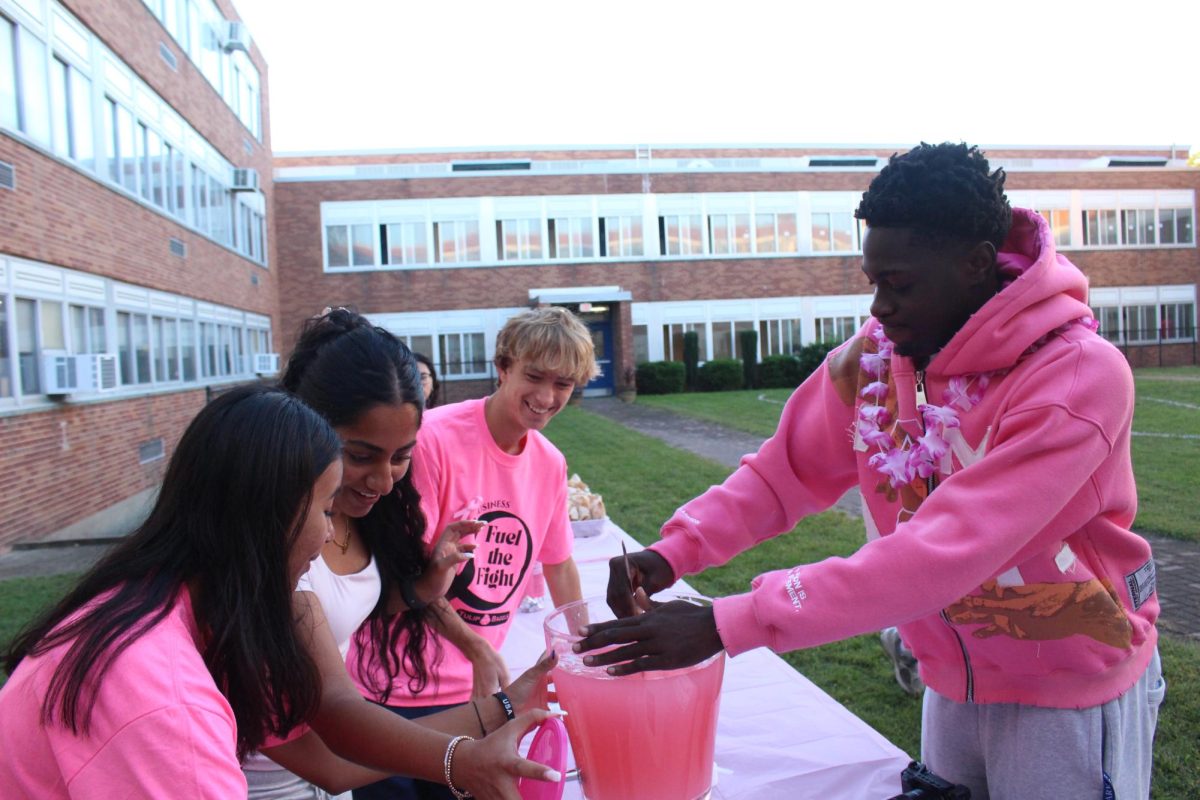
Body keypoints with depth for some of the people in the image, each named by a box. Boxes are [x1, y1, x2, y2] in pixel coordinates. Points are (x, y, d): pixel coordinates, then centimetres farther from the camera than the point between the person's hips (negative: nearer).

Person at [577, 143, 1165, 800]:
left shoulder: (1080, 376, -28)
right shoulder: (870, 357, -10)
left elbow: (941, 555, -36)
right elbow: (783, 472, -4)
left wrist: (727, 624, -38)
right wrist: (672, 553, -21)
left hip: (1071, 689, -4)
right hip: (953, 683, 4)